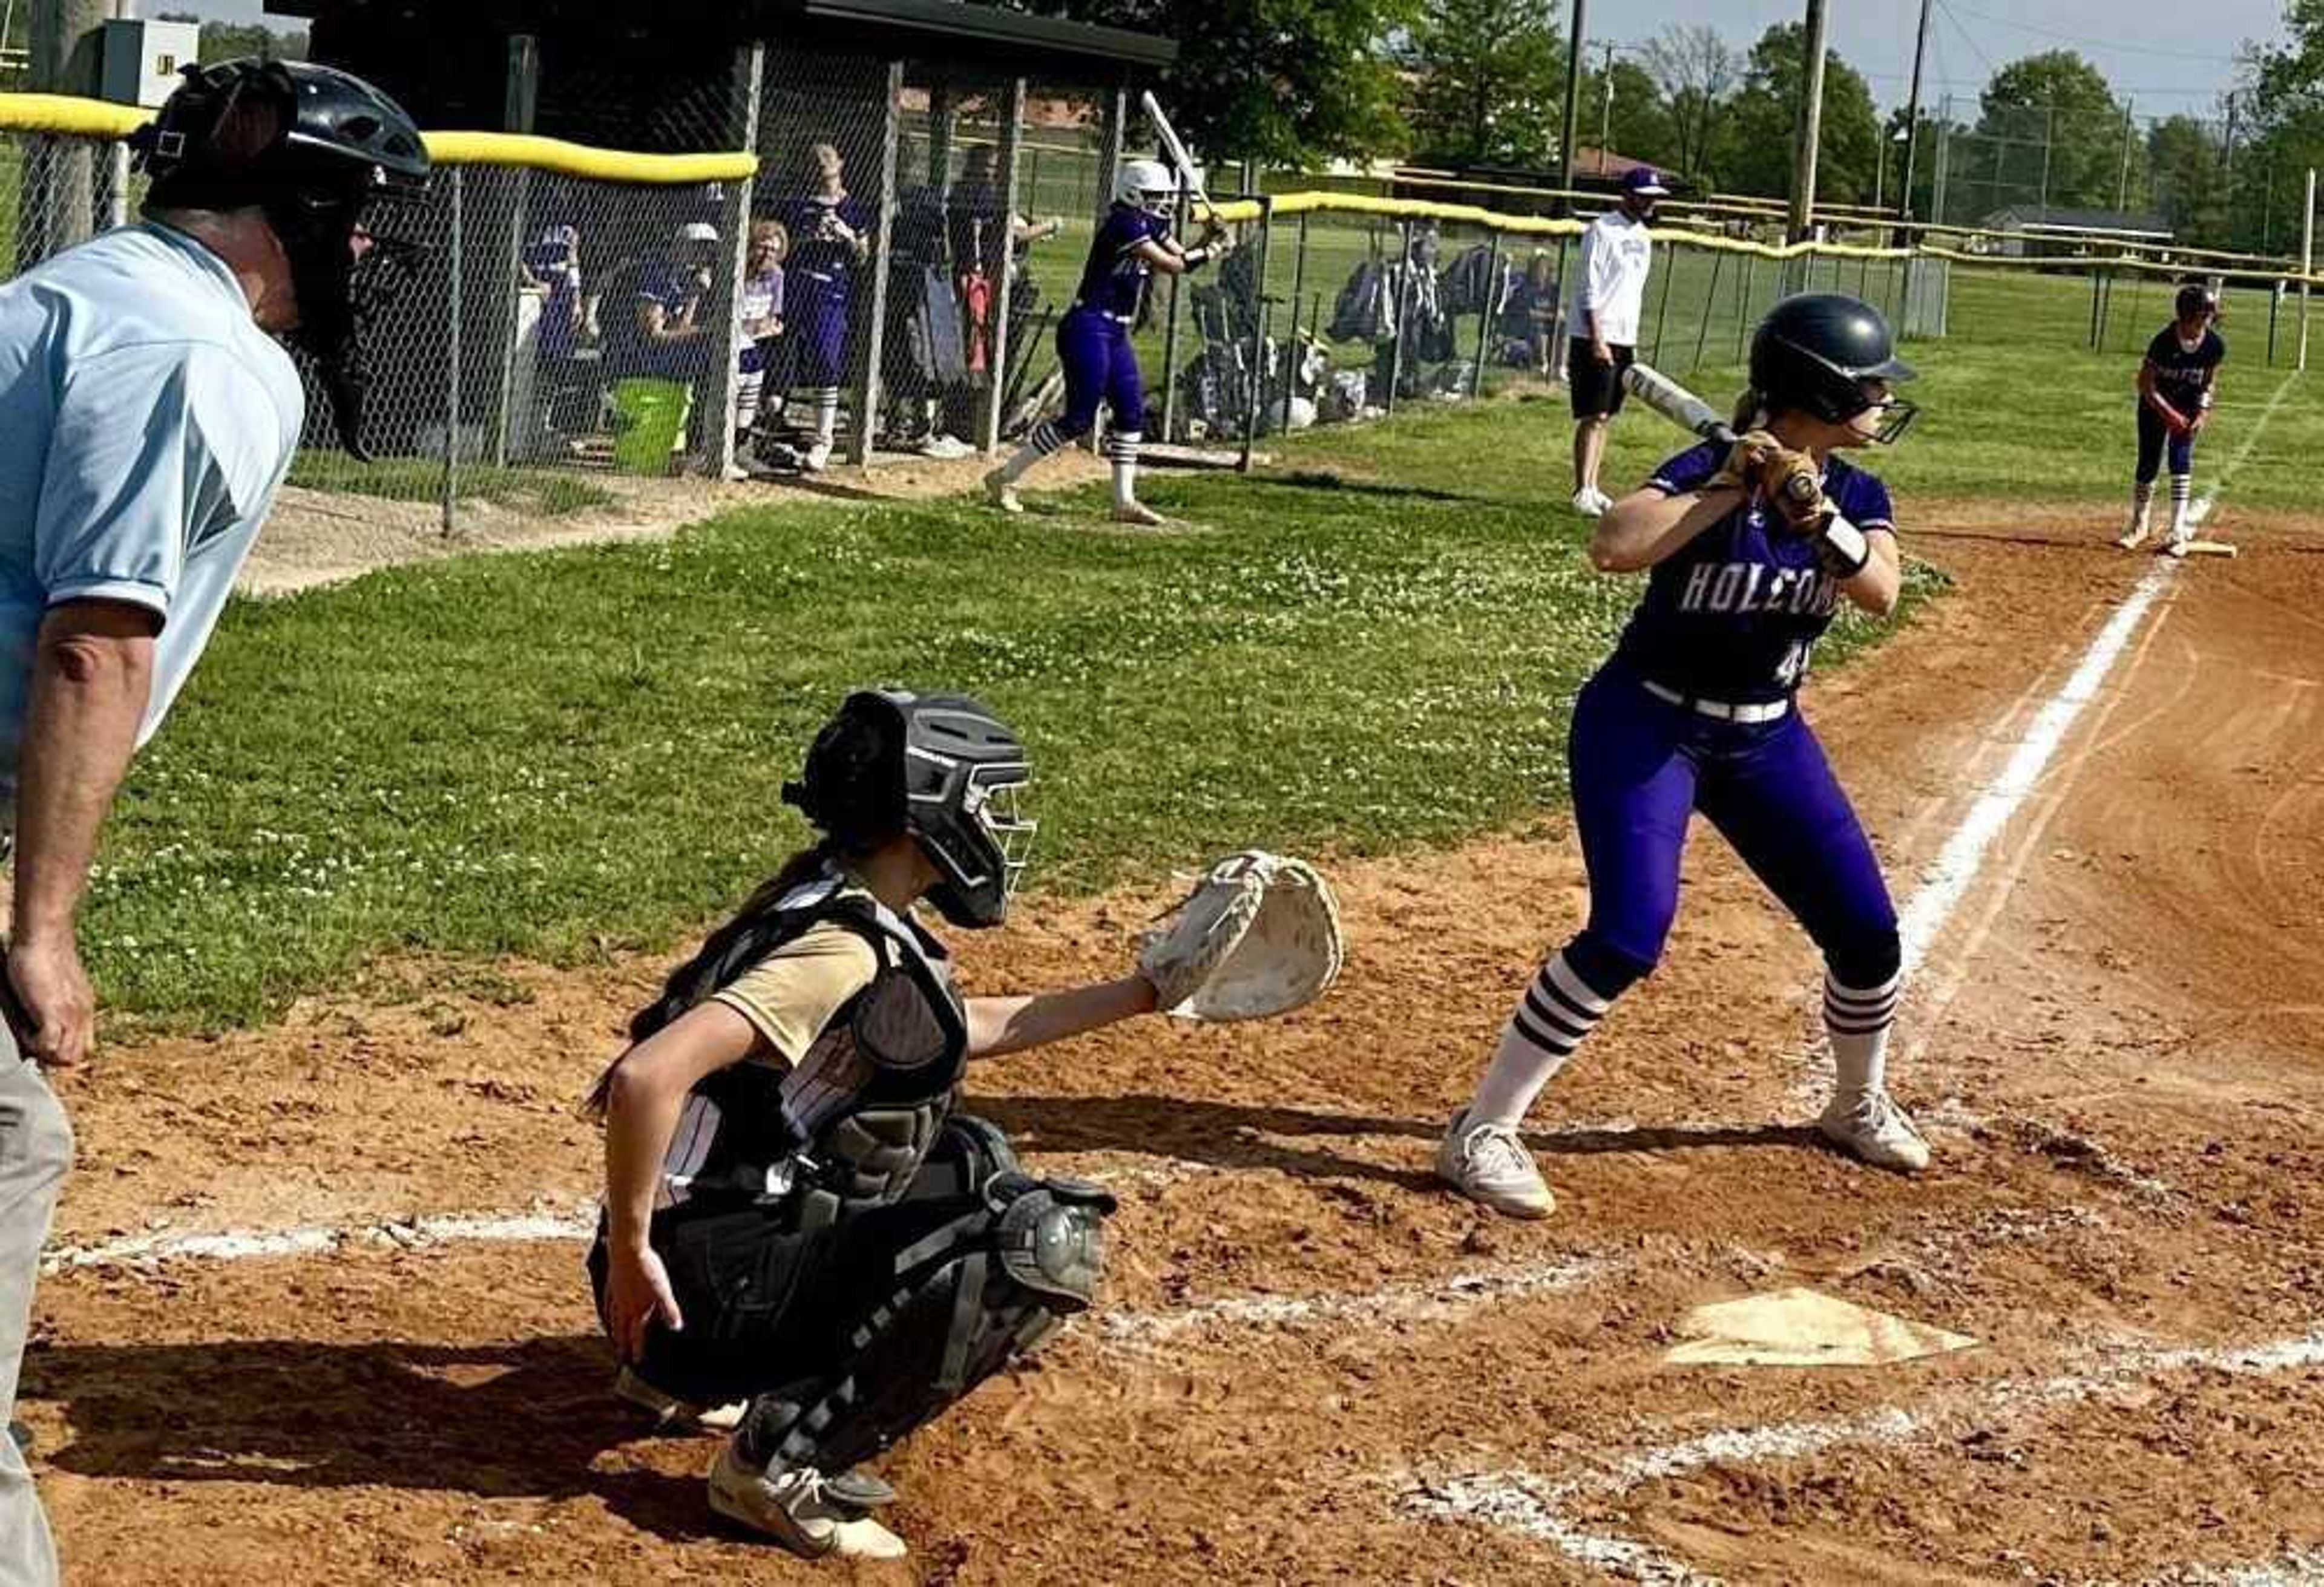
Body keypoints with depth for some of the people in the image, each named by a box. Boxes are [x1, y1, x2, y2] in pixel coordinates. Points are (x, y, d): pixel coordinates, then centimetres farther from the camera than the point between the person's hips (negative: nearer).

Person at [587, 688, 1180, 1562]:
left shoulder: (841, 906, 10)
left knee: (975, 1159, 27)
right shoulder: (845, 949, -21)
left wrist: (1147, 992, 26)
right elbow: (646, 1076, -32)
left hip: (754, 1222, 9)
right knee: (1053, 1239, -15)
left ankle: (686, 1370, 20)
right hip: (712, 1276, -9)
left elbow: (969, 1028, 27)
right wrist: (629, 1253, -22)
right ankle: (788, 1459, -13)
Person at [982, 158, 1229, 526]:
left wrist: (1207, 241, -3)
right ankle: (1004, 478, -1)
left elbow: (1183, 258, 14)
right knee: (1079, 418, -9)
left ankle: (1125, 501, 13)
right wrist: (1209, 251, -7)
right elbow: (1171, 265, -19)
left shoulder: (1151, 225, 10)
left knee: (1132, 412, 8)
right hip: (1089, 328, -10)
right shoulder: (1124, 224, -17)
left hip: (1116, 333, 10)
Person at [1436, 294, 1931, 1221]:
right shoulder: (1714, 469, -19)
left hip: (1766, 742, 7)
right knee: (1628, 934, -23)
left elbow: (1880, 595, -18)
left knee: (1867, 932, 7)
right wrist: (1731, 490, -34)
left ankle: (1860, 1104, 37)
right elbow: (1612, 547, -36)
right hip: (1646, 729, -7)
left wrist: (1817, 517, -32)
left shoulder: (1856, 496, 0)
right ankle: (1481, 1134, -14)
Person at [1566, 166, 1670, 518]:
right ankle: (1582, 492, -12)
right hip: (1596, 338, -8)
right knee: (1593, 416, -11)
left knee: (1605, 416, 9)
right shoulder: (1602, 230, -10)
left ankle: (1592, 488, 13)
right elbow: (1589, 289, -15)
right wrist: (1597, 339, -21)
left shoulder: (1643, 236, 15)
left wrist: (1633, 341, 15)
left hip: (1624, 340, 8)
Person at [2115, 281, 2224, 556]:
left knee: (2181, 460, -14)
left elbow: (2210, 381, -2)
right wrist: (2168, 413, -25)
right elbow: (2145, 382, -19)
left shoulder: (2215, 346, -19)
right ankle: (2139, 526, 23)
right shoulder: (2164, 341, -28)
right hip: (2155, 403, -1)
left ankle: (2178, 532, -13)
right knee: (2148, 463, 2)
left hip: (2190, 407, 1)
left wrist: (2202, 413, -15)